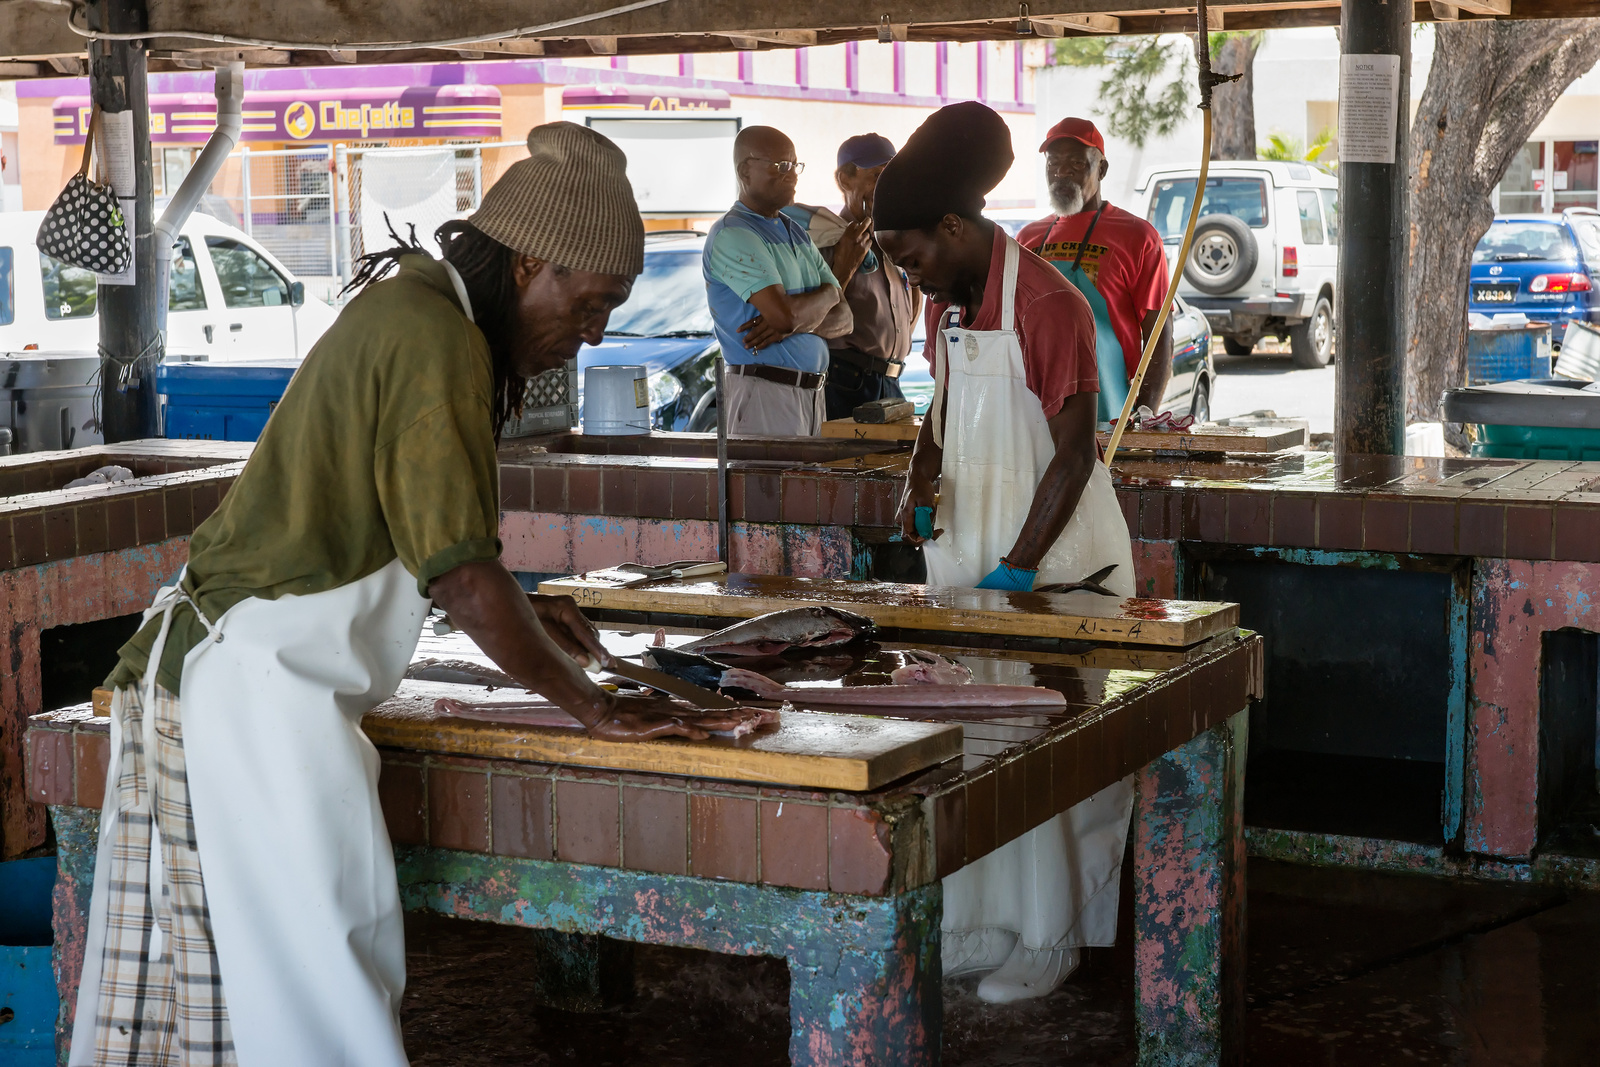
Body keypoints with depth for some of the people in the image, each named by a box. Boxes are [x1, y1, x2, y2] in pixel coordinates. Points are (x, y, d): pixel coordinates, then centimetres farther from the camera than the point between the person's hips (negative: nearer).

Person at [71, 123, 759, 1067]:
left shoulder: (402, 308, 15)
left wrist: (513, 613, 17)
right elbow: (461, 572, -20)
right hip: (259, 695, -10)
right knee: (322, 984, -7)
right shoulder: (435, 339, -16)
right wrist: (594, 708, -11)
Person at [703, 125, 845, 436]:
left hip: (812, 394, 7)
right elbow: (785, 314, -21)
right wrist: (827, 295, 1)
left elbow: (843, 317, 12)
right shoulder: (732, 235, -9)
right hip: (765, 394, -7)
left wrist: (798, 322, -10)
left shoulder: (796, 232, 18)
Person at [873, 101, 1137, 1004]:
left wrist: (1016, 571, -20)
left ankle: (1051, 937, 7)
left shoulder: (1047, 305, -17)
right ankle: (980, 924, 15)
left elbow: (1074, 455, -17)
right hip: (969, 540, 8)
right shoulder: (948, 304, 9)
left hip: (1055, 554, -8)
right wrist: (924, 482, 3)